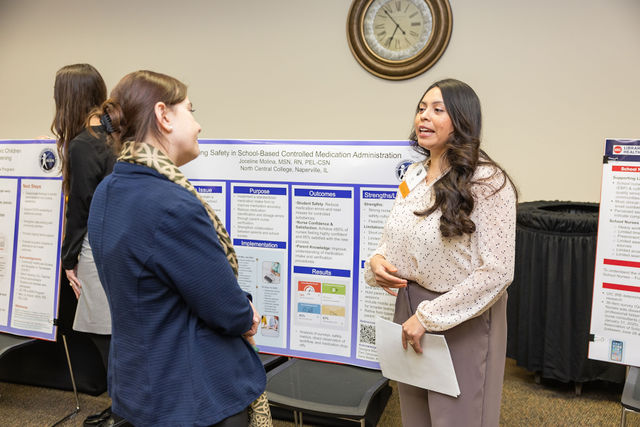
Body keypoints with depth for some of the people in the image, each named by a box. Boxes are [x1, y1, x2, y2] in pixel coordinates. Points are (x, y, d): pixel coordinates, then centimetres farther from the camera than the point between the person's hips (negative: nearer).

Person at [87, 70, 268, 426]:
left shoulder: (108, 192, 0)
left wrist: (238, 310, -1)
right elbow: (231, 313, -23)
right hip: (198, 397, -8)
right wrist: (246, 315, 0)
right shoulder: (175, 207, -30)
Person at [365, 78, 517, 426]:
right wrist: (377, 261, -7)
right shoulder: (413, 175, 6)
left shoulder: (487, 182, -16)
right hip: (409, 310, 7)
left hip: (462, 321, -6)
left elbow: (496, 272, -20)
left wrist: (429, 316, -19)